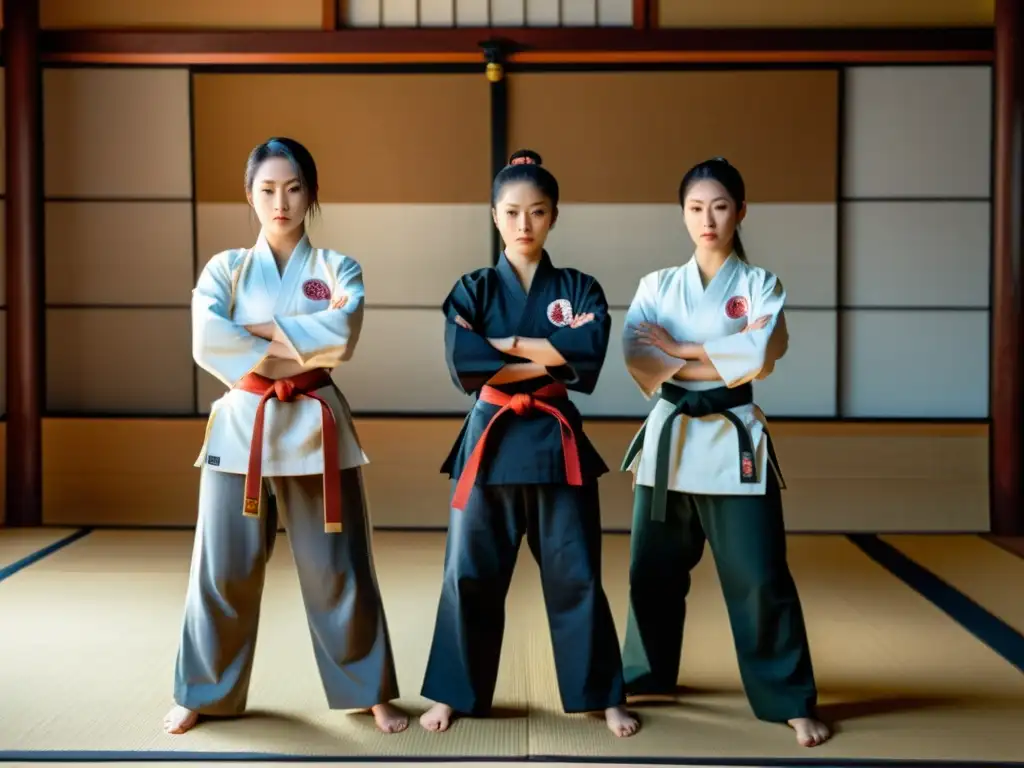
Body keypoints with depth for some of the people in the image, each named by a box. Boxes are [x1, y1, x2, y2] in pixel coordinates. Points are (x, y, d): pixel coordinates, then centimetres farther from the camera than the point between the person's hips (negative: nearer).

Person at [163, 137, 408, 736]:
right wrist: (300, 347, -14)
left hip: (315, 426, 0)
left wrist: (258, 330, -11)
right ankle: (204, 693, 25)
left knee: (337, 568, 5)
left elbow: (340, 337, -15)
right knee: (224, 569, 6)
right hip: (241, 424, 1)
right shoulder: (225, 269, 6)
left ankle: (371, 692, 19)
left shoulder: (338, 269, 4)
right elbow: (207, 344, -12)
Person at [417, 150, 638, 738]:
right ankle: (454, 693, 22)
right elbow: (462, 365, -15)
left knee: (576, 576, 6)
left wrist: (504, 344, -14)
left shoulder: (580, 290, 3)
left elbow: (589, 352, -17)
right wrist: (546, 360, -14)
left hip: (556, 442, 0)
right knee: (470, 574, 6)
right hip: (490, 441, 0)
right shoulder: (473, 290, 2)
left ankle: (605, 696, 20)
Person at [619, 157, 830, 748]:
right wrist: (724, 365, -14)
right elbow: (637, 356, -8)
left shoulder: (761, 284, 3)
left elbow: (759, 355, -15)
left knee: (759, 578, -3)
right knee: (654, 571, 12)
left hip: (734, 442, -3)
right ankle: (647, 674, 33)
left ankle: (792, 701, 10)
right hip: (670, 438, 3)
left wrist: (678, 350, -10)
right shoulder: (657, 285, 8)